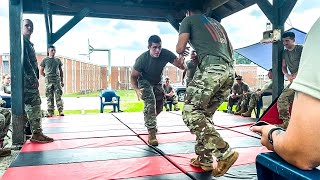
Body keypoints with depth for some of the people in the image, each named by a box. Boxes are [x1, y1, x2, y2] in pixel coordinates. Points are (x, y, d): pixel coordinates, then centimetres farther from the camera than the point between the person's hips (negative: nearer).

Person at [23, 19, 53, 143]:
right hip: (27, 78, -10)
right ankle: (36, 133, -10)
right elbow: (25, 61, -16)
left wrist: (36, 78, 15)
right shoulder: (22, 41, -6)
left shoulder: (29, 43, 25)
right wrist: (34, 78, -20)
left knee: (35, 105, 9)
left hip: (31, 79, 10)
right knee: (33, 105, -12)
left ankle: (37, 132, 13)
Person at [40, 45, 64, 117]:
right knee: (49, 97, 0)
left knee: (58, 96, -4)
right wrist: (47, 77, 4)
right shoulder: (45, 60, 8)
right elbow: (41, 71, 12)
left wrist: (62, 81, 11)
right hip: (48, 81, -1)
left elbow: (61, 71, 17)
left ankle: (60, 111, -4)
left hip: (57, 80, 1)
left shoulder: (58, 60, 15)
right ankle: (50, 112, 3)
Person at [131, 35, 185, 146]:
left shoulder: (166, 54, -28)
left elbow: (182, 67, -25)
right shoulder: (142, 59, -33)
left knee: (159, 106, 12)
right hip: (145, 81, -4)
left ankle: (149, 121, 44)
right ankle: (151, 133, -20)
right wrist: (137, 89, -40)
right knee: (150, 102, -26)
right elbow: (133, 76, -21)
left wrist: (181, 63, -51)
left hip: (157, 82, 4)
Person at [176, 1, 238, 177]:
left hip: (211, 68, -7)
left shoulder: (189, 19, 15)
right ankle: (204, 159, 13)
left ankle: (224, 152, -18)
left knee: (190, 112, -8)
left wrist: (183, 51, 30)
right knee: (204, 114, 13)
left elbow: (180, 48, 5)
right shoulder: (216, 23, 33)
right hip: (229, 71, 8)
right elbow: (230, 49, 36)